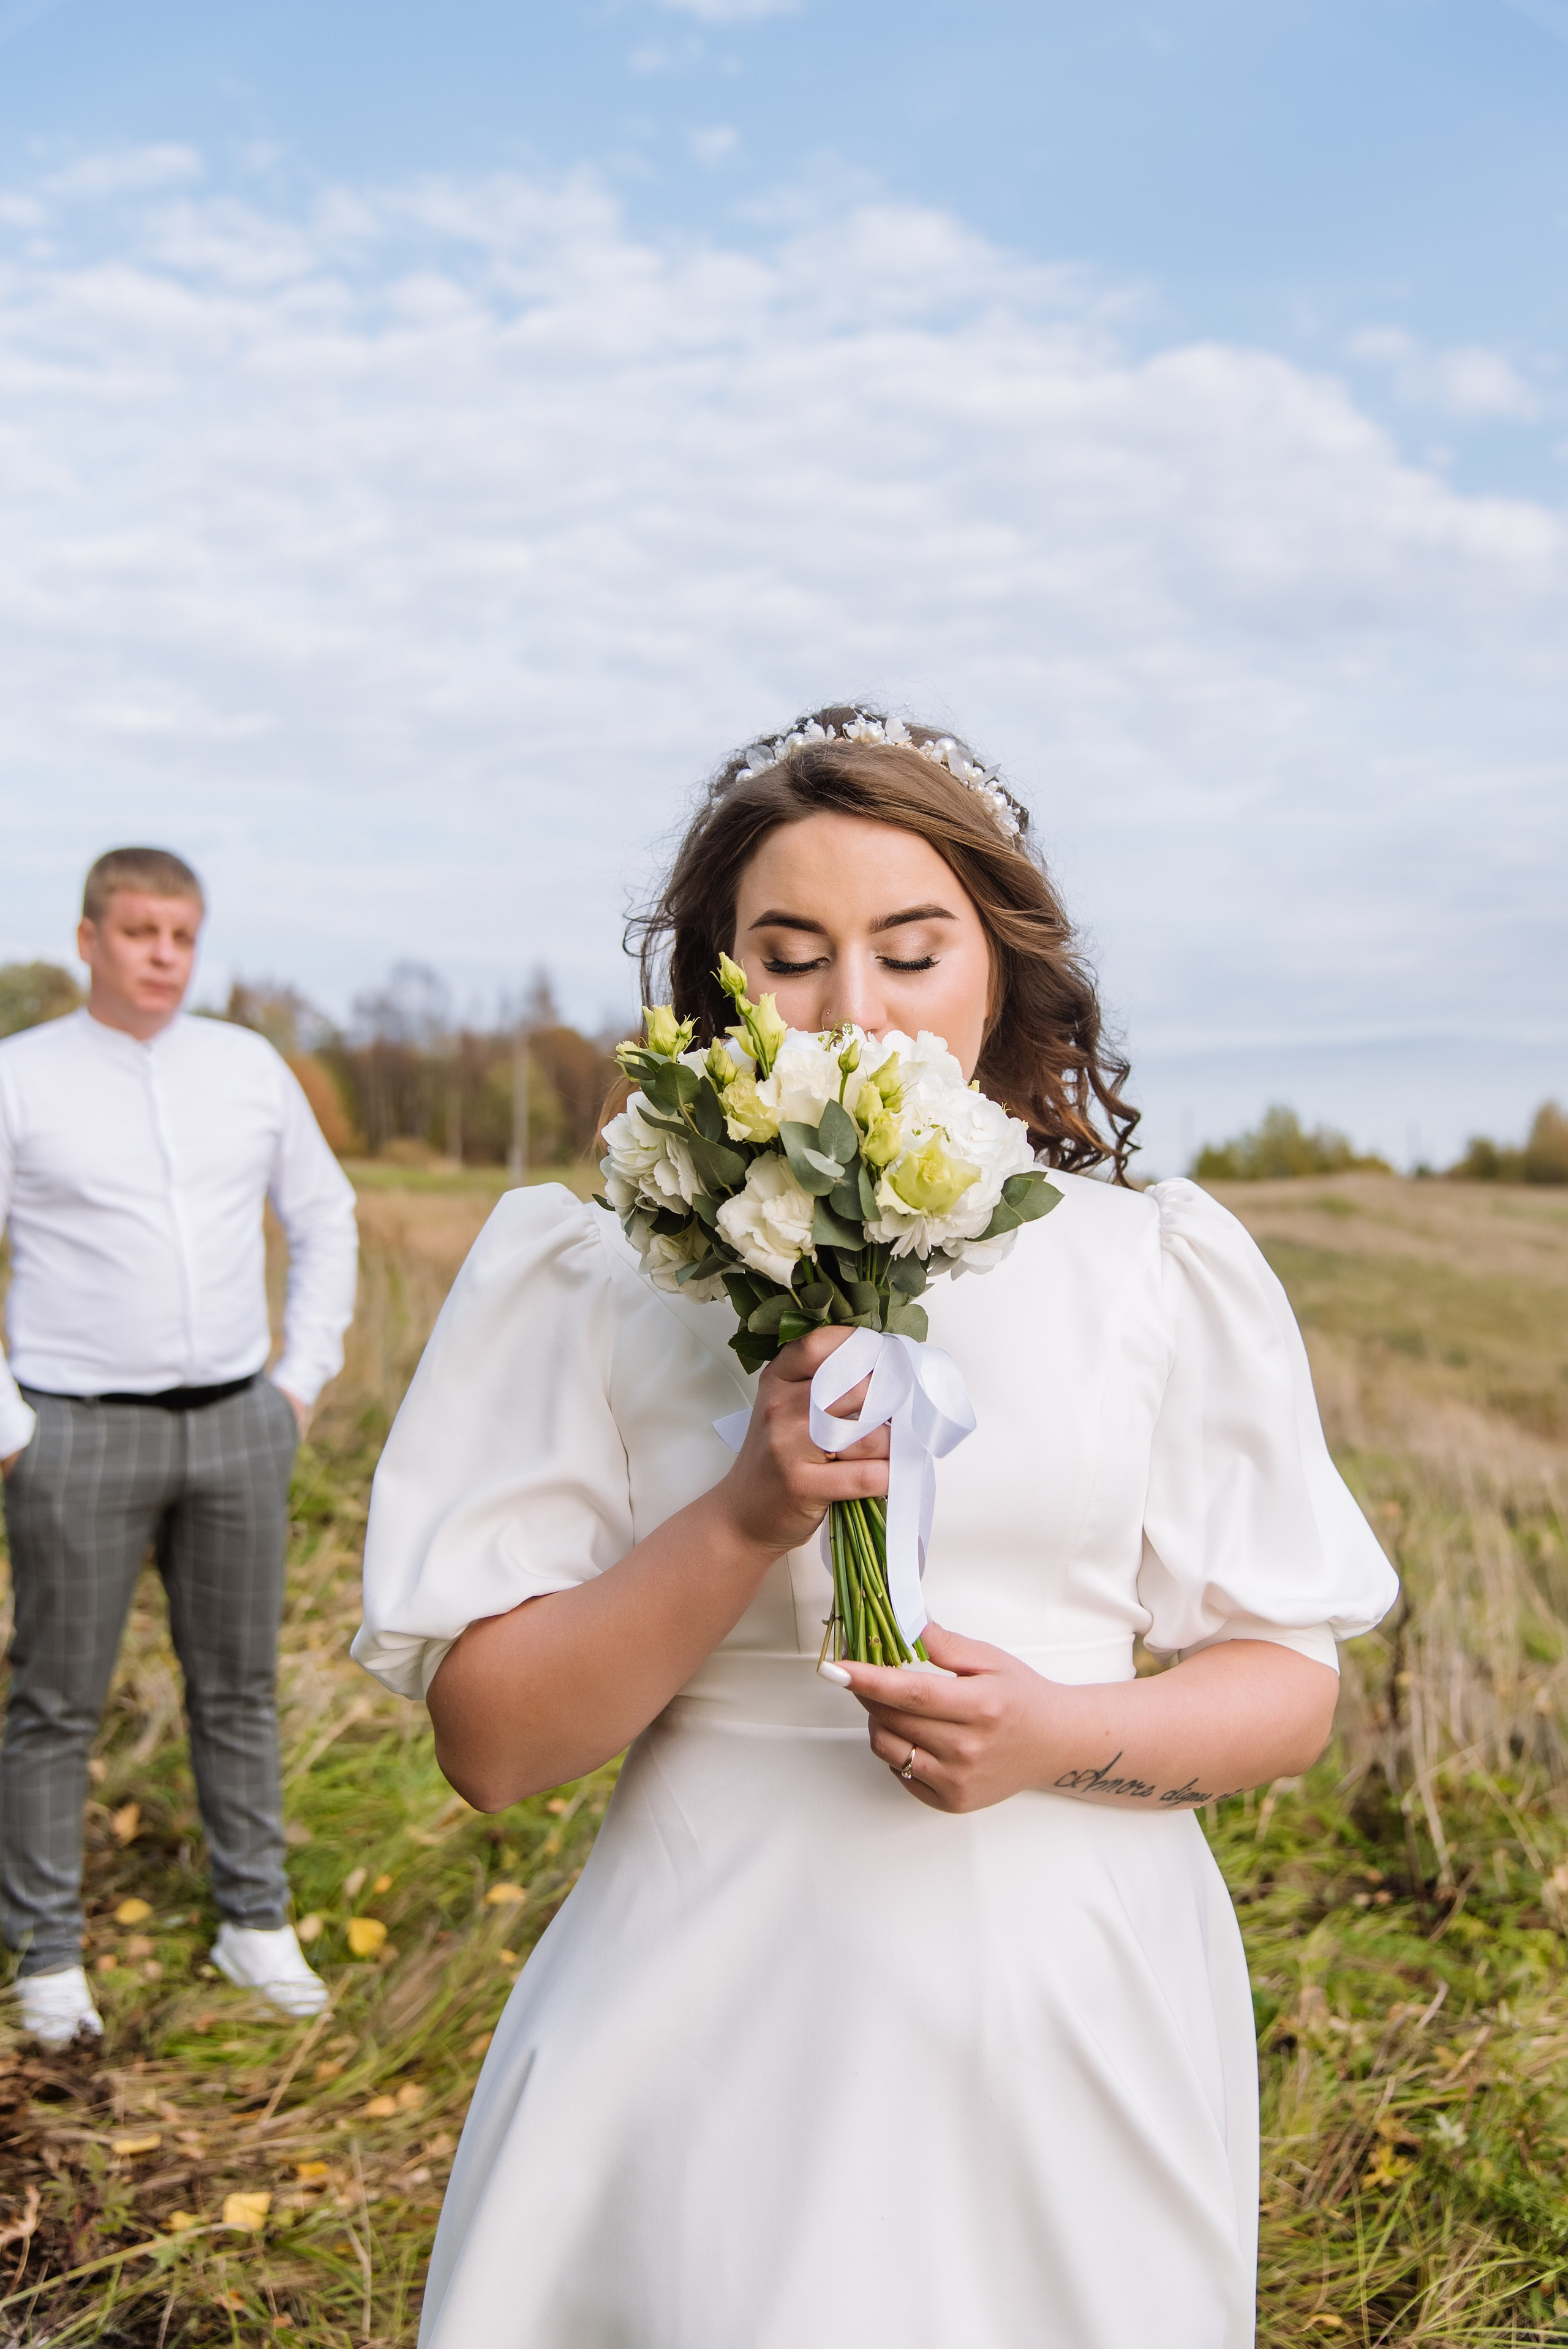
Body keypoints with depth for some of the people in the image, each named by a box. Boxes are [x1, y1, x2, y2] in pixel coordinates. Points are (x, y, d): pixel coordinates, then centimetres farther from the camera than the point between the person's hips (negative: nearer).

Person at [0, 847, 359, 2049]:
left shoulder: (250, 1067, 7)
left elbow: (326, 1217, 16)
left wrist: (306, 1378, 9)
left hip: (237, 1424, 3)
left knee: (240, 1688, 12)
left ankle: (256, 1924, 25)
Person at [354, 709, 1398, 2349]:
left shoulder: (1159, 1269, 0)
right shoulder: (596, 1277, -4)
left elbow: (1288, 1688, 4)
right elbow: (490, 1746, -7)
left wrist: (1068, 1736, -16)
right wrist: (747, 1518, -20)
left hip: (1078, 2022, 2)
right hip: (717, 2021, -1)